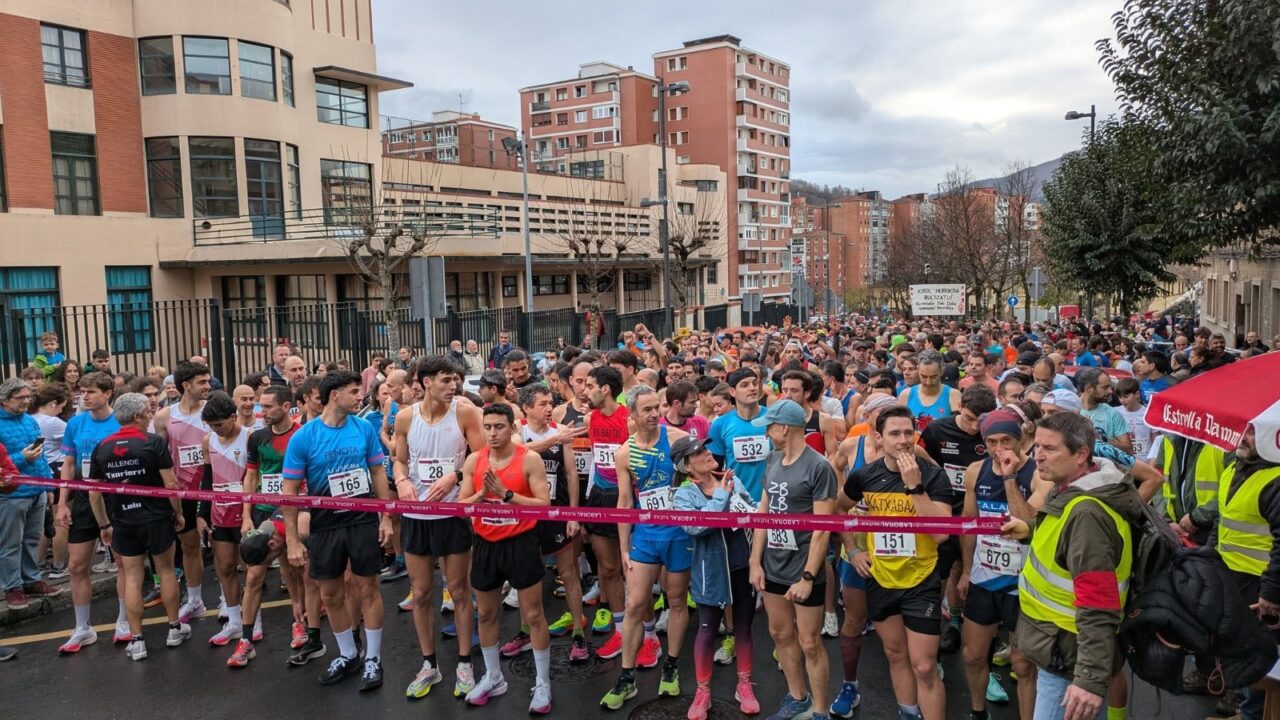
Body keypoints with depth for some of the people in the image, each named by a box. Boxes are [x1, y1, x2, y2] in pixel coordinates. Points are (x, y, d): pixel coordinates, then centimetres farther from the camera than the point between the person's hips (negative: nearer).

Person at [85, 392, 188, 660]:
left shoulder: (102, 447, 2)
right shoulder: (153, 442, -11)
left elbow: (94, 492, 5)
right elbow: (170, 483, -13)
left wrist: (104, 524, 14)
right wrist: (178, 512, 0)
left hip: (123, 522, 3)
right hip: (156, 518, -3)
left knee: (131, 577, 8)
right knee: (166, 570, 12)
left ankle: (136, 641, 10)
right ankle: (175, 628, 23)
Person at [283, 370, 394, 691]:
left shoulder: (365, 428, -5)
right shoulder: (303, 437, -10)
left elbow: (378, 473, 3)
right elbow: (291, 490, -7)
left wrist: (386, 517, -1)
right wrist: (292, 539, -8)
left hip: (363, 521, 0)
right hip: (325, 526, 0)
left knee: (368, 590, 7)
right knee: (331, 595, 13)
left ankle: (373, 658, 21)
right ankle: (347, 655, 32)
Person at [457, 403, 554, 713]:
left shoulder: (530, 459, -12)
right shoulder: (473, 461, -1)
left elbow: (544, 504, -17)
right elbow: (460, 506, -1)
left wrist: (507, 494, -25)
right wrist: (481, 494, -20)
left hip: (521, 543, -4)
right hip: (486, 545, 4)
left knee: (533, 615, 4)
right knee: (486, 614, 17)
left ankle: (542, 683, 19)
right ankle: (493, 677, 36)